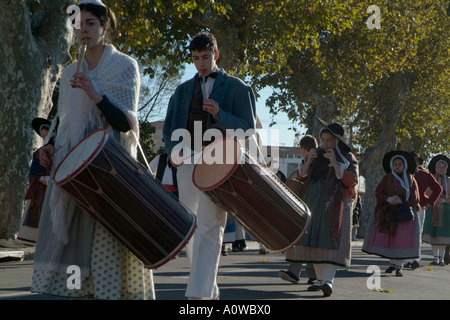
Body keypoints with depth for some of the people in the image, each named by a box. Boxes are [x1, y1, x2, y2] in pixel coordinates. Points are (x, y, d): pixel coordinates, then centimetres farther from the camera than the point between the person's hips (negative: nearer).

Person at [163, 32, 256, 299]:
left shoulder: (236, 88, 8)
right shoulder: (184, 90, 20)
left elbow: (248, 128, 2)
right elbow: (170, 127, 18)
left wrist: (220, 114, -15)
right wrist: (173, 151, -4)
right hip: (188, 161, 5)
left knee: (208, 229, -12)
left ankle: (200, 293, -16)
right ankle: (210, 287, 23)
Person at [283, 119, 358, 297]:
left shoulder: (347, 158, 3)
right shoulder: (317, 155, 15)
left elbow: (351, 181, -10)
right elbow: (302, 177, 10)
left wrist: (335, 163, -17)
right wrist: (308, 161, -7)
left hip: (334, 205, -5)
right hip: (314, 203, 5)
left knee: (331, 240, -15)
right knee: (314, 240, 3)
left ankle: (328, 280, -26)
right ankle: (320, 279, 12)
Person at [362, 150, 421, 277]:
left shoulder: (410, 179, 10)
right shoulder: (387, 178, 11)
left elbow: (414, 197, 3)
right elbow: (378, 192, 4)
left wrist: (401, 202, -10)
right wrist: (389, 199, -13)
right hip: (388, 213, 1)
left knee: (402, 238, -11)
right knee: (387, 238, -6)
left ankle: (399, 266, -10)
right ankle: (392, 263, 7)